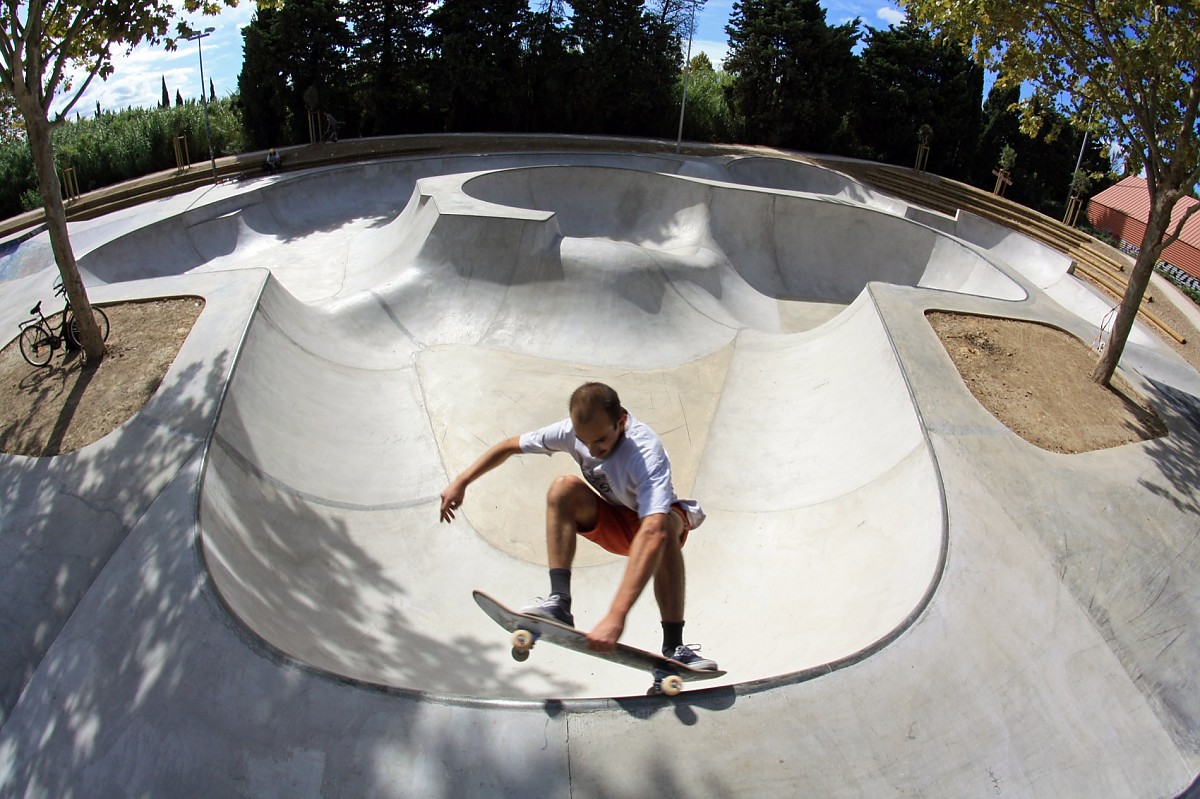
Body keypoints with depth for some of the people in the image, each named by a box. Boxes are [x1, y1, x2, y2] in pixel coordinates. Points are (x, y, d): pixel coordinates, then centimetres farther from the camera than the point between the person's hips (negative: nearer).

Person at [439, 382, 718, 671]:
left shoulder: (646, 452, -37)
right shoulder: (572, 430, -20)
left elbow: (652, 531, -50)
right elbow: (511, 446, -2)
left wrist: (616, 617, -59)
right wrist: (461, 482, -8)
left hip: (651, 520, -4)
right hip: (611, 526, 4)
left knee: (665, 526, -40)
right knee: (563, 488, -25)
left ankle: (673, 646, -31)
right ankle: (559, 602, -28)